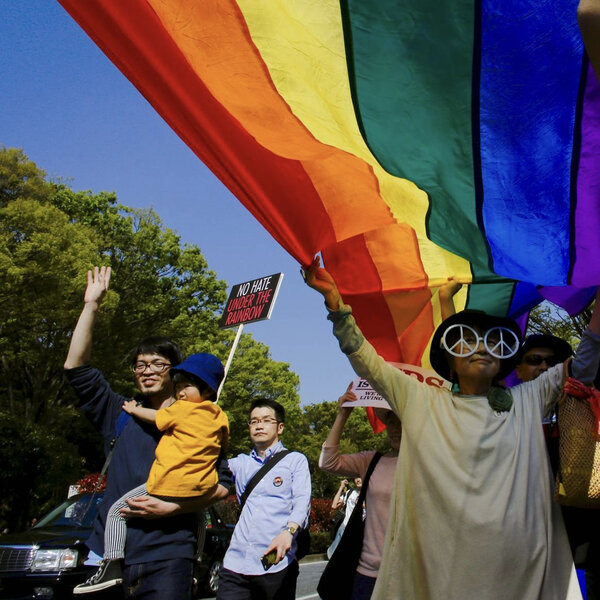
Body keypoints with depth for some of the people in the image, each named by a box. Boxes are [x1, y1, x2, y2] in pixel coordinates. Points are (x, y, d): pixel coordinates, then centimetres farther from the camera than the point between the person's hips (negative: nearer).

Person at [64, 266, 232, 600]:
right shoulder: (121, 414, 13)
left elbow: (222, 484, -1)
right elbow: (76, 367, 7)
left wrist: (170, 508, -13)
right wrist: (92, 306, 4)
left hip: (166, 558, -3)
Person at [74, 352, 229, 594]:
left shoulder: (181, 410, -7)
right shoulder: (221, 417, 8)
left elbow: (155, 417, 5)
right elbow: (223, 446, 22)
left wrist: (133, 409, 22)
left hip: (167, 485, -6)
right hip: (202, 488, 6)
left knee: (117, 511, 5)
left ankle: (112, 565, -5)